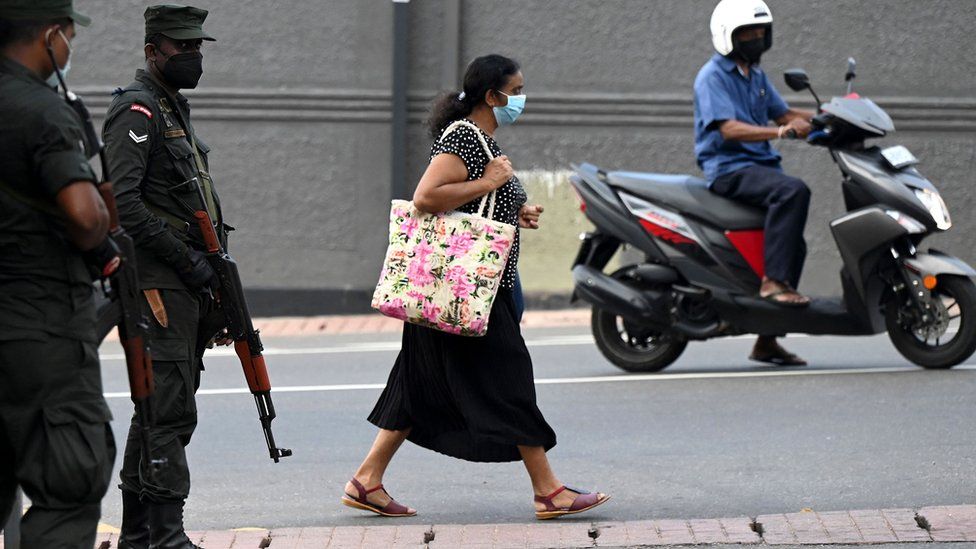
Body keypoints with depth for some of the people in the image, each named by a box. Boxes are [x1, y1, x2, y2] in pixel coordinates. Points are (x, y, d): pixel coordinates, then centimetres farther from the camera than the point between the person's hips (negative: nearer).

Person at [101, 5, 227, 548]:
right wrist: (186, 260, -20)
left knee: (162, 406, 11)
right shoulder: (137, 110, -11)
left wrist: (213, 274, 19)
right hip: (159, 281, -10)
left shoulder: (176, 109, 21)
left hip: (188, 280, 10)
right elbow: (120, 201, -21)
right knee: (171, 407, -14)